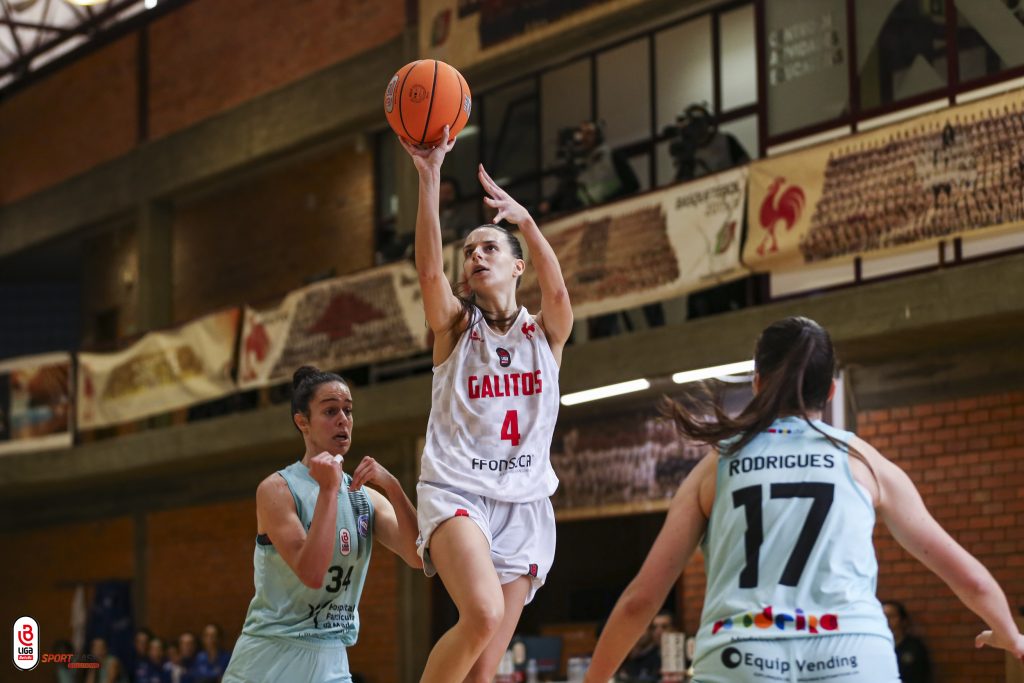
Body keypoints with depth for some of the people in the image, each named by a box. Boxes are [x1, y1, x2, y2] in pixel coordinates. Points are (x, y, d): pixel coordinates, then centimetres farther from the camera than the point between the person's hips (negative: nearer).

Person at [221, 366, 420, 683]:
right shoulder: (276, 489, -8)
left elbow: (418, 556, -6)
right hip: (270, 656, -4)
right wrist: (328, 490, -20)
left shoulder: (367, 498, 7)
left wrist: (392, 486, -14)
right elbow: (311, 573, -21)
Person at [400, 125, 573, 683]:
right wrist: (429, 177, -24)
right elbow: (429, 271, -13)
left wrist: (525, 220, -30)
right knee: (482, 614, -30)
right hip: (456, 491, -2)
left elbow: (558, 292, -14)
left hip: (525, 506, 2)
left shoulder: (546, 334, 9)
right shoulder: (455, 326, 7)